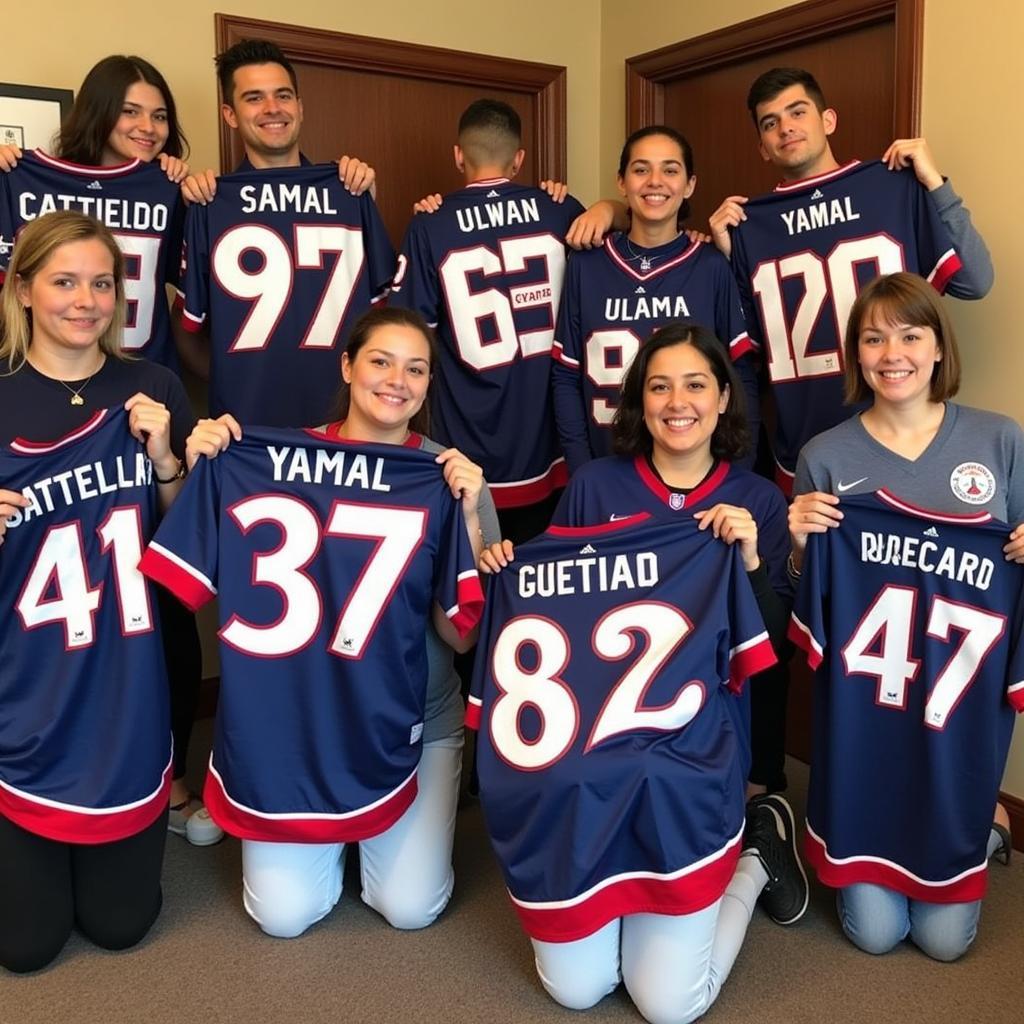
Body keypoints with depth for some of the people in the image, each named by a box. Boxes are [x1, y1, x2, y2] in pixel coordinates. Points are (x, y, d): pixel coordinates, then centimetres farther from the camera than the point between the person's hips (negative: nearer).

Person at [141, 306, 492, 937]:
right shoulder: (273, 458, -7)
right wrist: (201, 474, -14)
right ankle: (330, 830, 28)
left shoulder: (451, 478, -8)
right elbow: (202, 586, -3)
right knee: (284, 913, -3)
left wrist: (468, 514, -22)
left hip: (409, 721, 0)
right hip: (291, 718, 1)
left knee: (411, 906, -6)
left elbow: (461, 635, -11)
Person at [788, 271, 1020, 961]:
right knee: (874, 930, 6)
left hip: (964, 700, 1)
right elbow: (806, 596, 1)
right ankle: (863, 863, 38)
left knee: (945, 936, 8)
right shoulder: (825, 457, -4)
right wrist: (799, 543, -18)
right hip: (860, 703, 0)